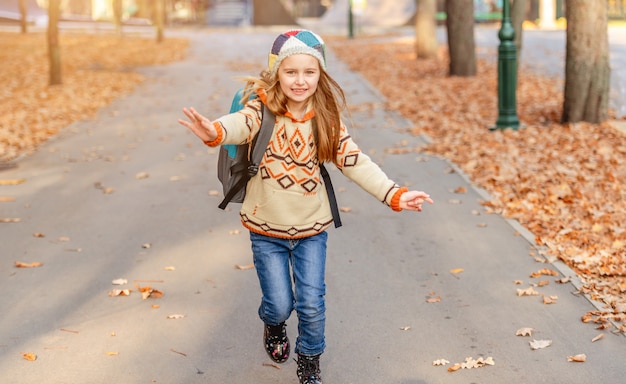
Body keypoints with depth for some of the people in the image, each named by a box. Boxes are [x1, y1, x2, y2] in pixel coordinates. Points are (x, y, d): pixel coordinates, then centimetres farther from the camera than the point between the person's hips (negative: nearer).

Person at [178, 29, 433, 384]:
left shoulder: (327, 118, -6)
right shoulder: (264, 107, -14)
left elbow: (356, 162, -7)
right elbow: (241, 123, -36)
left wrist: (394, 194, -19)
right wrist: (215, 132, -60)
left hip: (311, 227, 2)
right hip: (266, 228, -1)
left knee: (312, 304, 2)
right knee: (280, 304, 5)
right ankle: (273, 326, 43)